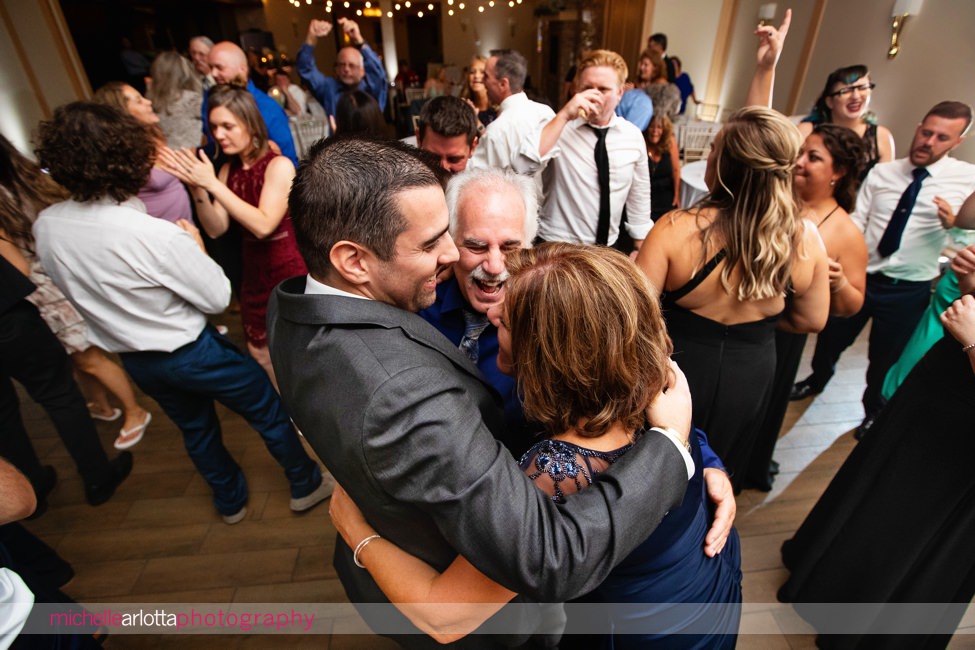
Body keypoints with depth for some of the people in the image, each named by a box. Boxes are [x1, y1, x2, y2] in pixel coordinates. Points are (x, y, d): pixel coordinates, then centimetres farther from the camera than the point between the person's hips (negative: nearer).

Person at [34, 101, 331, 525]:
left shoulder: (45, 227, -9)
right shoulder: (156, 235, -32)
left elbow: (74, 288, 7)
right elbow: (218, 298, -19)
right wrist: (195, 247, -4)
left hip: (134, 360, 7)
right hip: (189, 352, -7)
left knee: (195, 428, 26)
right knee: (268, 410, 14)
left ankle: (230, 501, 48)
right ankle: (306, 485, 33)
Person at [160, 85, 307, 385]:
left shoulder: (278, 165, -12)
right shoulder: (228, 170, 5)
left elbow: (263, 225, -23)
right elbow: (217, 229, 0)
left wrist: (212, 184, -24)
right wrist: (197, 188, -14)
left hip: (289, 270, -6)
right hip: (254, 273, 6)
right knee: (261, 355, 16)